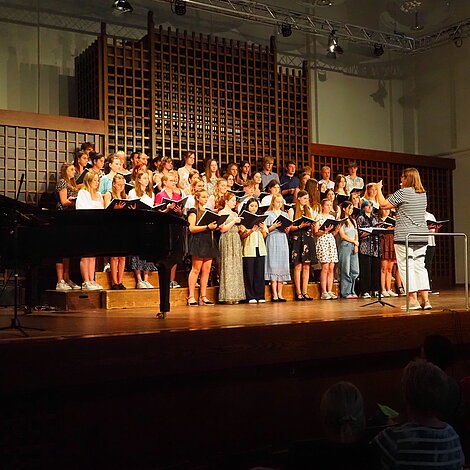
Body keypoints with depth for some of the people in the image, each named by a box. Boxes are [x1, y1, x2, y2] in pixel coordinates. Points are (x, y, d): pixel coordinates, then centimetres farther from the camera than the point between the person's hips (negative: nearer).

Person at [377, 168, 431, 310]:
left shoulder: (402, 193, -10)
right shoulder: (423, 194, 12)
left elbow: (383, 204, -7)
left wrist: (379, 189, 8)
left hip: (404, 237, -7)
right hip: (422, 236, 7)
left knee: (406, 267, -2)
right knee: (420, 266, 9)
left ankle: (413, 300, -4)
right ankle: (425, 300, 6)